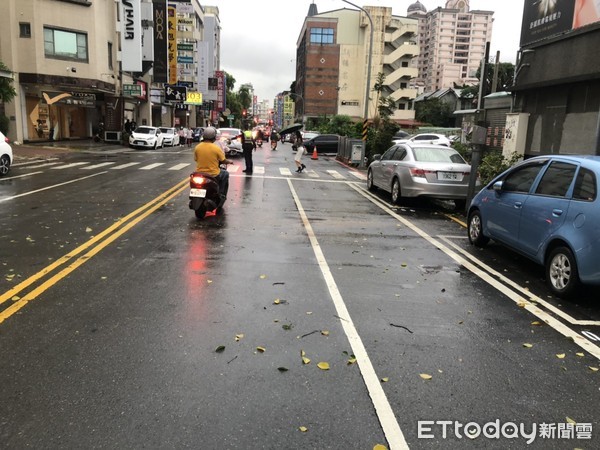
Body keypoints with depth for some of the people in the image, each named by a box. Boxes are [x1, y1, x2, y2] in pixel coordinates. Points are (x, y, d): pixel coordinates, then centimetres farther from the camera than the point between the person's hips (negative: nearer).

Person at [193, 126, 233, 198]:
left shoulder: (197, 147, -5)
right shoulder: (216, 148, -15)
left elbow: (196, 159, 8)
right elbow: (223, 161, -4)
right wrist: (229, 161, 19)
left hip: (199, 174, 4)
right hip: (213, 174, -4)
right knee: (225, 174, 26)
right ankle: (221, 194, 27)